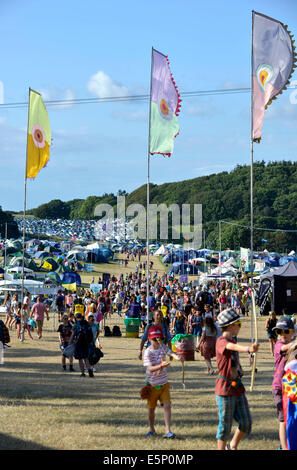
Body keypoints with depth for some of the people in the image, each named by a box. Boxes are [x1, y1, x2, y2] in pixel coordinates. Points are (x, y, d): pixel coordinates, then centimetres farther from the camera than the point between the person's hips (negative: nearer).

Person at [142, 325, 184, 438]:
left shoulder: (162, 347, -4)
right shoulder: (148, 353, -16)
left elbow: (170, 352, -23)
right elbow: (150, 368, -26)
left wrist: (176, 356, -46)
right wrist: (161, 366, -43)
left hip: (164, 383, 2)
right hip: (152, 384, -2)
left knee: (167, 405, -9)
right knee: (151, 408, 11)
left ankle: (168, 431, -9)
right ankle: (152, 430, 32)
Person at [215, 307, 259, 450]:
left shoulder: (232, 340, 13)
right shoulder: (221, 341, -16)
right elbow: (233, 347, -41)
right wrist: (248, 349, -59)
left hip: (238, 389, 8)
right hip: (225, 390, -8)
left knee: (246, 423, 8)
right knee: (225, 425, 0)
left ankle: (233, 446, 29)